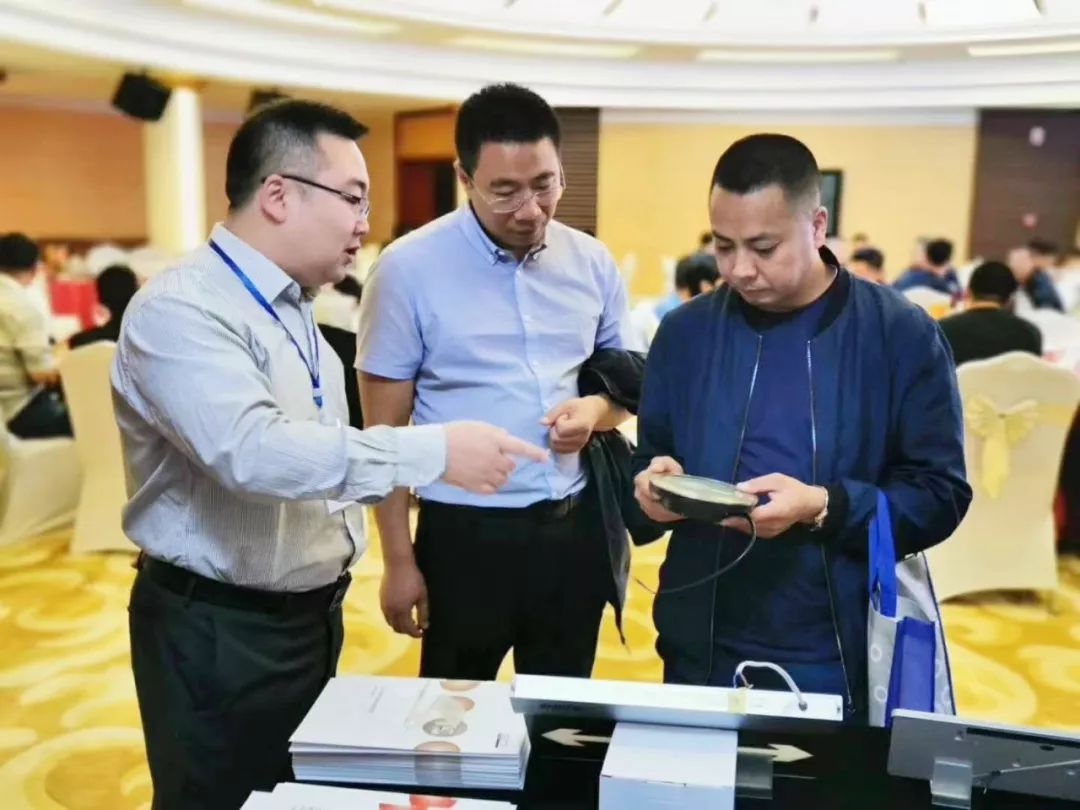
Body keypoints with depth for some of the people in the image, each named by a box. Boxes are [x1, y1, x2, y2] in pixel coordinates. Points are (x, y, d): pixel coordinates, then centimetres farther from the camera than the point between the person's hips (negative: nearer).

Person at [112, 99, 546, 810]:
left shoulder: (294, 309, 9)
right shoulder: (180, 310, -20)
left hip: (313, 614, 8)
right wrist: (432, 452, -33)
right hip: (220, 631, -8)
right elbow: (254, 451, -34)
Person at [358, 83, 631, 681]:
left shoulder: (593, 265, 1)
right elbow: (385, 432, -6)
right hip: (465, 535, -3)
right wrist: (398, 559, -7)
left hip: (574, 530, 4)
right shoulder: (408, 269, -10)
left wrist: (595, 409, -11)